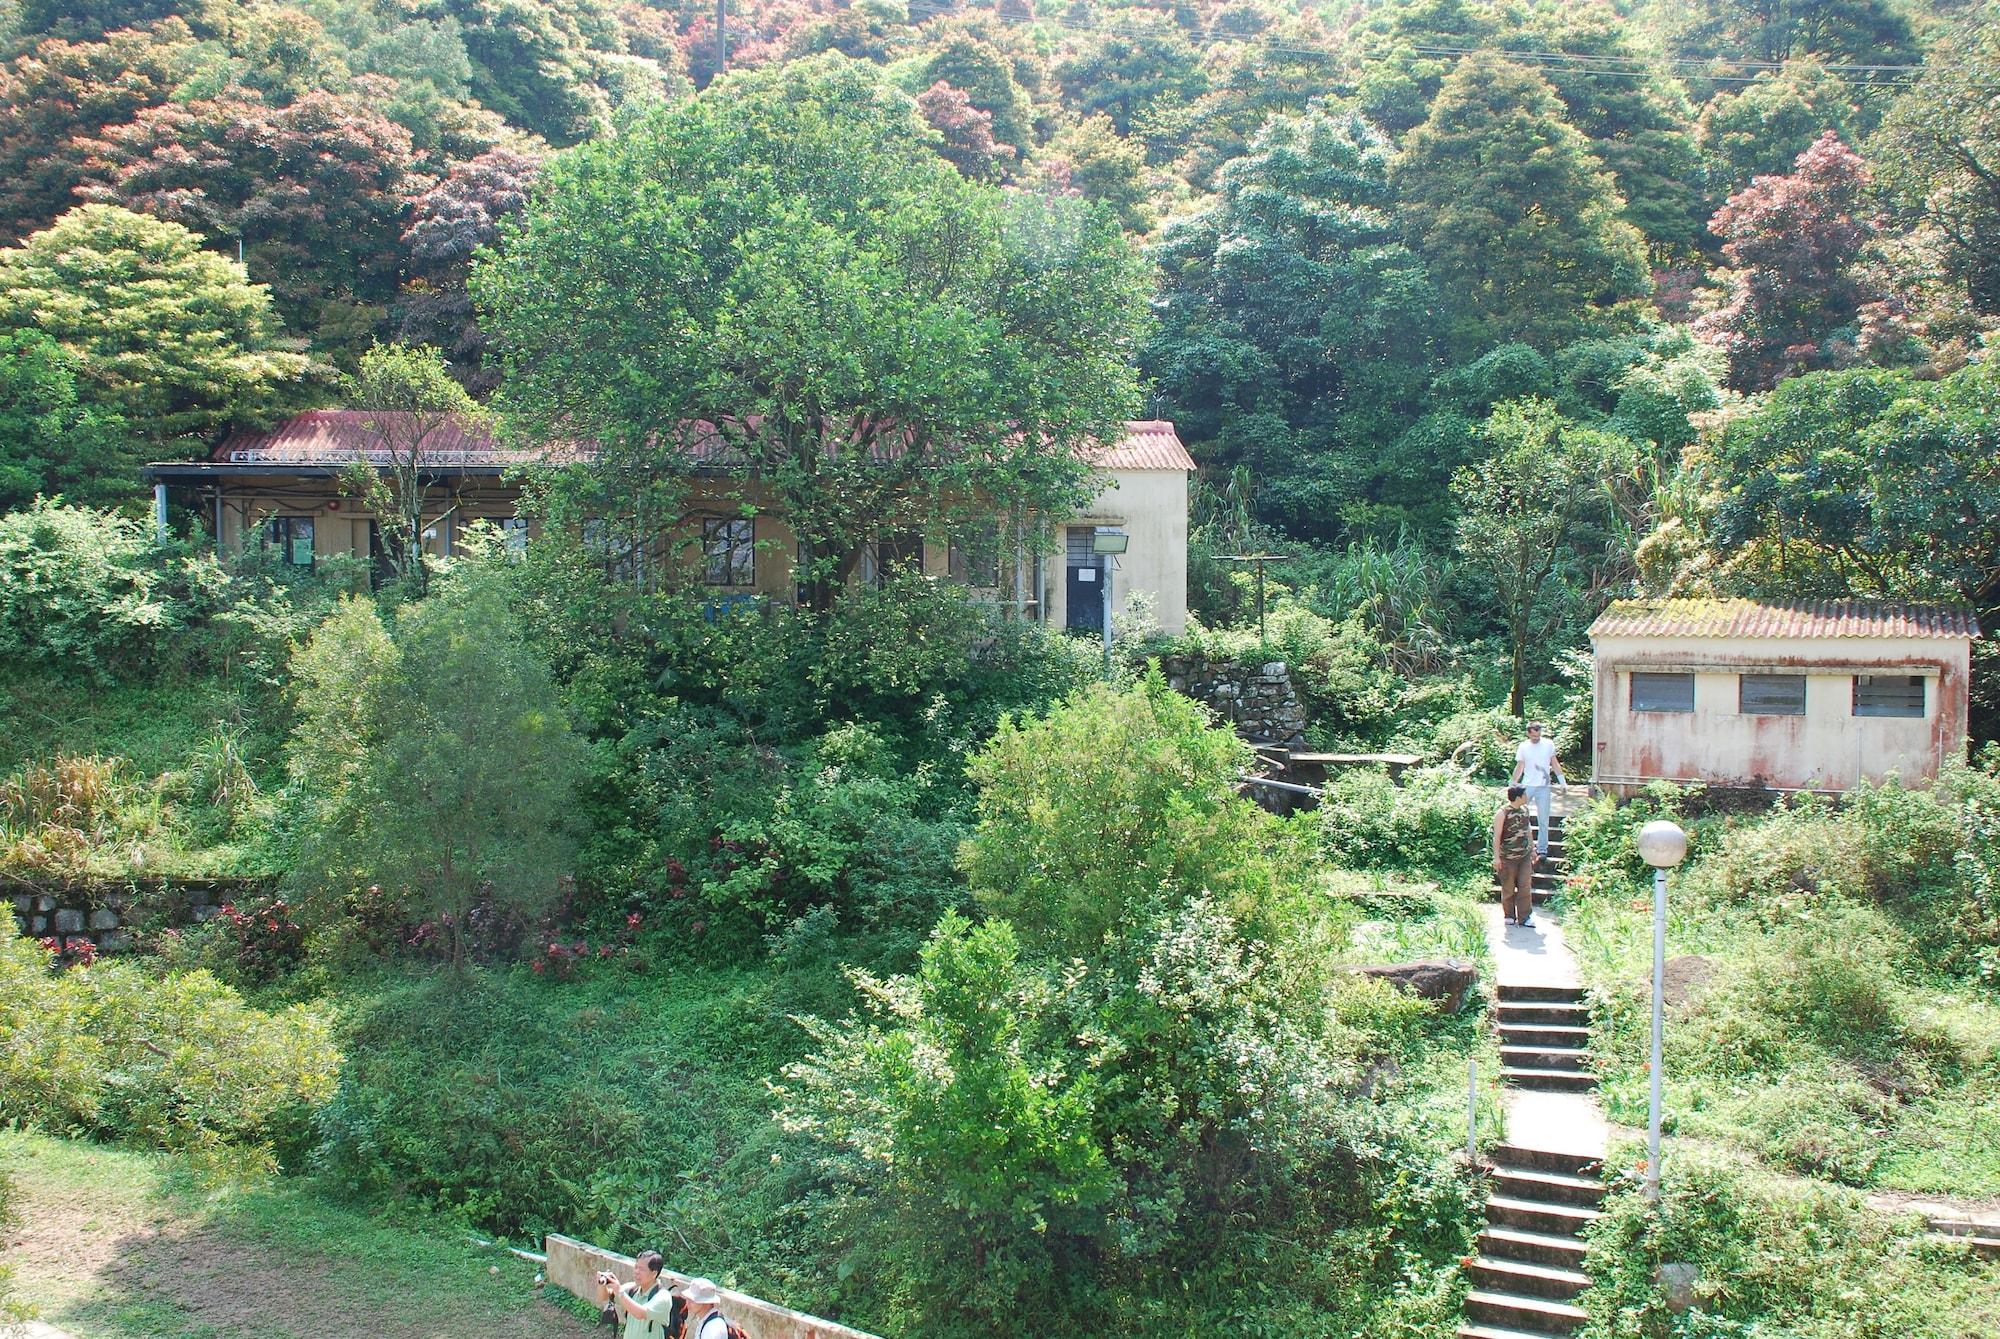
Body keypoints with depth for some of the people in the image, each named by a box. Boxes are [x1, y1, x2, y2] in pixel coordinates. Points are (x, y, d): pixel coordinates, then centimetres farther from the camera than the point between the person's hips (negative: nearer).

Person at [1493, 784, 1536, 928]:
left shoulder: (1525, 809, 6)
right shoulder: (1503, 813, -14)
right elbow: (1497, 836, -14)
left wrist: (1532, 849, 22)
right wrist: (1496, 857, -17)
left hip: (1525, 856, 5)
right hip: (1508, 857, -5)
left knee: (1525, 886, 1)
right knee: (1508, 888, 6)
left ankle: (1524, 917, 6)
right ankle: (1509, 916, 20)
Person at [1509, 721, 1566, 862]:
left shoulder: (1548, 744, 0)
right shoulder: (1523, 747, 0)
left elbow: (1554, 763, 8)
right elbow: (1519, 767, 7)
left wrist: (1562, 780, 4)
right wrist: (1512, 783, 6)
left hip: (1543, 787, 0)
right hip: (1527, 785, 0)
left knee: (1543, 820, 1)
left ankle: (1542, 850, 6)